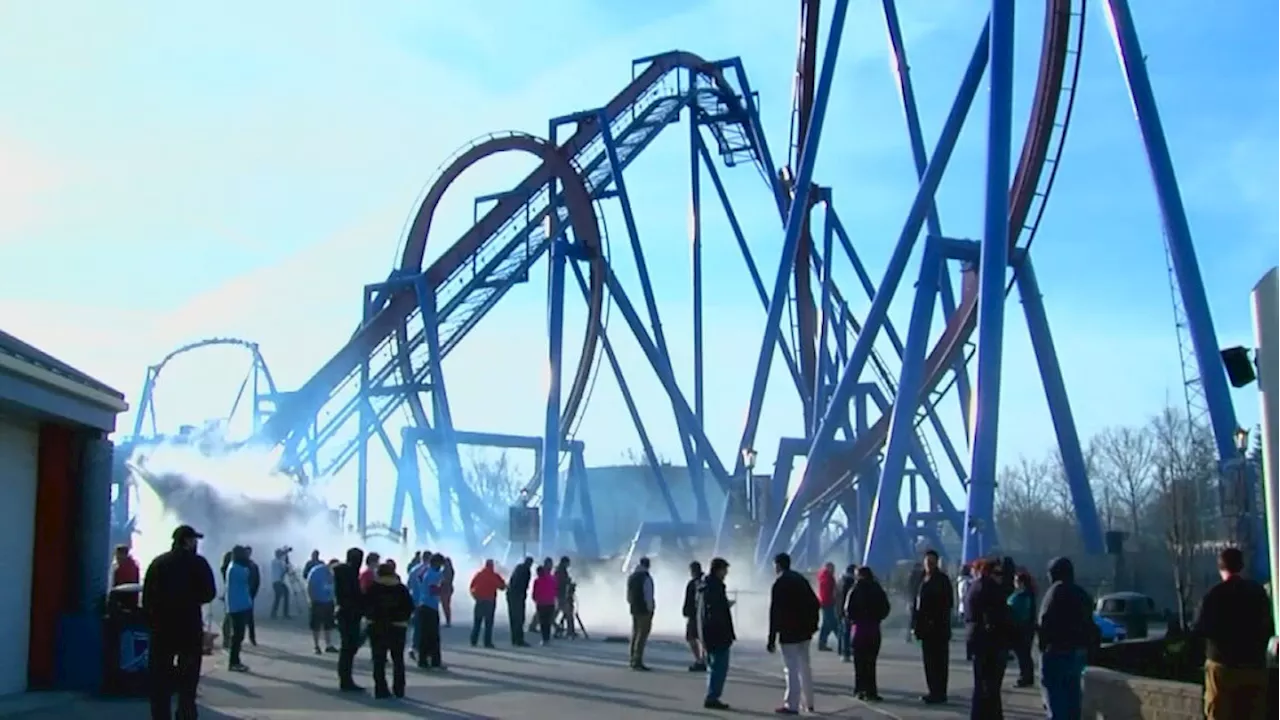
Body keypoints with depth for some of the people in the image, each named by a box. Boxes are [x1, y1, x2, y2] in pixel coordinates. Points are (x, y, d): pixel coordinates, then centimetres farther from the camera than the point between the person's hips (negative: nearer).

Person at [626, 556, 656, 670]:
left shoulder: (631, 577, 11)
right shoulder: (646, 578, -14)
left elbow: (628, 595, 16)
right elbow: (648, 596, -16)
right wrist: (650, 609, -10)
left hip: (634, 609, 8)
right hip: (644, 610, -8)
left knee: (635, 634, 16)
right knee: (642, 635, -7)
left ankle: (633, 660, 21)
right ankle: (637, 661, -11)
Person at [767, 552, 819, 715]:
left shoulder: (779, 584, -13)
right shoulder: (801, 579, 10)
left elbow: (775, 613, -16)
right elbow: (814, 603, 12)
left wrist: (772, 639, -14)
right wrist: (812, 624, 17)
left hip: (788, 633, -7)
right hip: (804, 632, 7)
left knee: (792, 670, -4)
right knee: (805, 667, 16)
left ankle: (792, 705, -2)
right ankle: (809, 703, 23)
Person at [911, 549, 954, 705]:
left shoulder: (942, 579, -6)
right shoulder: (922, 579, 13)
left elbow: (948, 604, -12)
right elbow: (916, 603, 14)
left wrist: (936, 621, -17)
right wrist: (915, 624, 8)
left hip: (938, 628, -7)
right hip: (926, 628, 7)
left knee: (939, 661, -4)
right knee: (928, 661, 11)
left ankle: (939, 693, -2)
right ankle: (933, 691, 19)